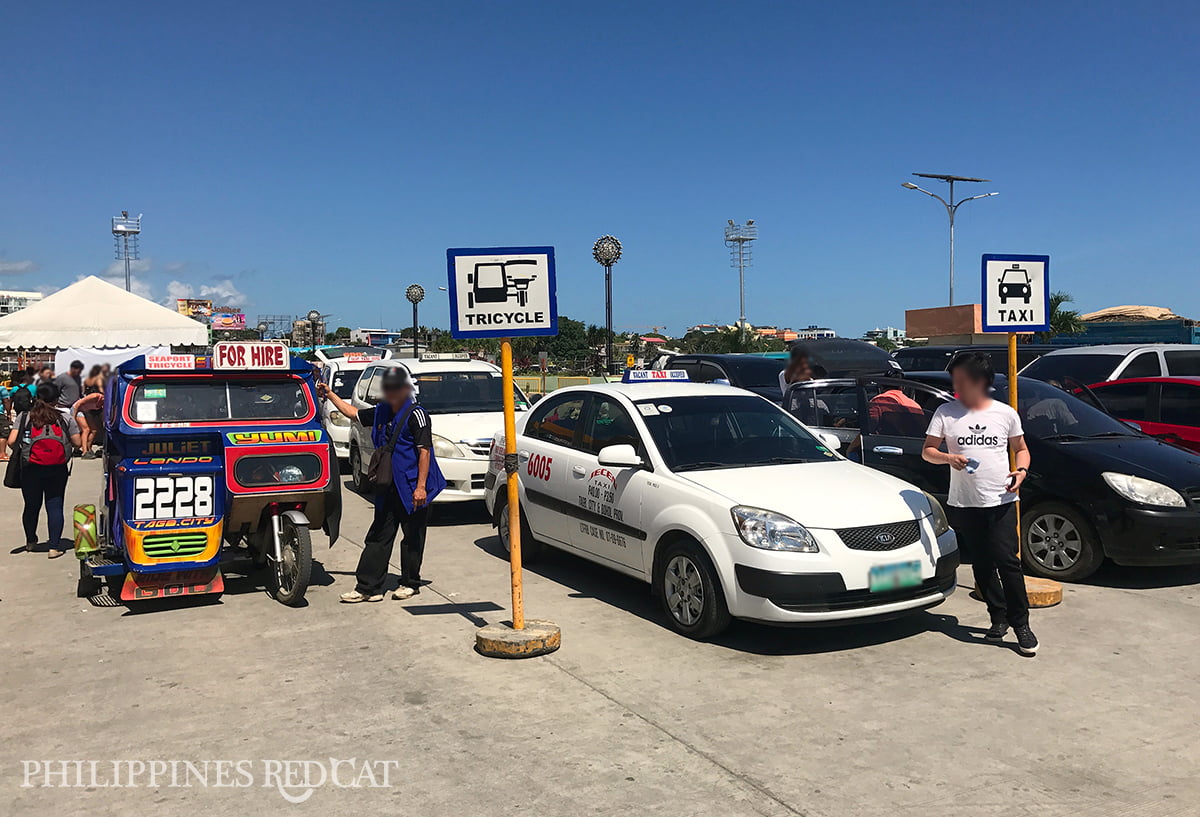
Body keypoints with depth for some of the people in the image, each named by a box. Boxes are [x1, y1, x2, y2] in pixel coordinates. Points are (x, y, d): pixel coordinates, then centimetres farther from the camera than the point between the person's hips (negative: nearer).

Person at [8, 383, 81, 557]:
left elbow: (11, 441, -6)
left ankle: (30, 541, 36)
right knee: (55, 507, 2)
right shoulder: (66, 418, 1)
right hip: (58, 470, -1)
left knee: (31, 506, 17)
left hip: (31, 469, 1)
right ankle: (54, 547, -3)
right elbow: (77, 443, -1)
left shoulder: (25, 417, 3)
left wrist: (19, 452, 14)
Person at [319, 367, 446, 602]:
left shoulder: (416, 414, -9)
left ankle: (409, 583, 20)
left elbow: (424, 451, -14)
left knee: (412, 538, 6)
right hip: (388, 488, 7)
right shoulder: (381, 413, 12)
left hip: (412, 488, -7)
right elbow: (352, 412, 29)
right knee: (378, 537, 7)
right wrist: (330, 394, 27)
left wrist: (421, 486, -19)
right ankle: (367, 587, 10)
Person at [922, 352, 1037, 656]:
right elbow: (927, 450, 4)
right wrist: (948, 458, -16)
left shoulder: (1005, 413, 4)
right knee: (982, 565, 9)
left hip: (1001, 502, -2)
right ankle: (998, 618, 23)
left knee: (1007, 561, -9)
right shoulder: (946, 413, 3)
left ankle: (1021, 623, 3)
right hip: (964, 504, 2)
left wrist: (1021, 470, -6)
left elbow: (1020, 448, 15)